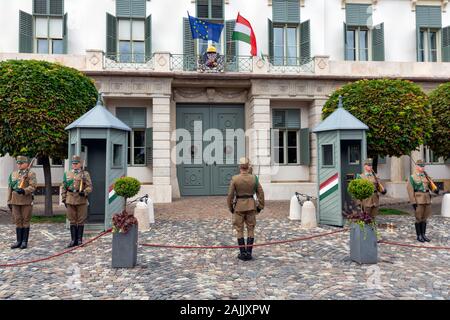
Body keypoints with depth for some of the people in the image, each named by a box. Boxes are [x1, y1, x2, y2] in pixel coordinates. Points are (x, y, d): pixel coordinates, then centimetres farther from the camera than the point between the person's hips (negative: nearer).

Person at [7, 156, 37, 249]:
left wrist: (24, 191, -29)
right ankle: (19, 241, 14)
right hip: (15, 200, 5)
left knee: (25, 221, 1)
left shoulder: (31, 174, -2)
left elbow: (33, 187, -13)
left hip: (26, 200, -4)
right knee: (17, 220, 7)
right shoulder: (13, 174, 13)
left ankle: (25, 241, 8)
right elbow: (10, 188, 14)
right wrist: (9, 201, 11)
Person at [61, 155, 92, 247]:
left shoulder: (85, 174, 4)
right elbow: (63, 188, 14)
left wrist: (84, 192, -19)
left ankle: (79, 239, 11)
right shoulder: (67, 174, 12)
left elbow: (89, 187, -1)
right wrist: (64, 199, 8)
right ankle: (73, 240, 14)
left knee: (81, 220, 3)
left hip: (81, 200, -2)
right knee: (72, 220, 7)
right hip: (70, 200, 3)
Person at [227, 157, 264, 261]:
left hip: (239, 206, -2)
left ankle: (243, 253, 10)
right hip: (251, 205, 2)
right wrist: (260, 206, 9)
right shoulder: (254, 178, -5)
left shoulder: (234, 179, -11)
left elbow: (230, 195, -8)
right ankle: (249, 253, 10)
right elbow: (261, 193, -2)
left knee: (240, 230, 8)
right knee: (250, 230, 10)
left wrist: (230, 207, 5)